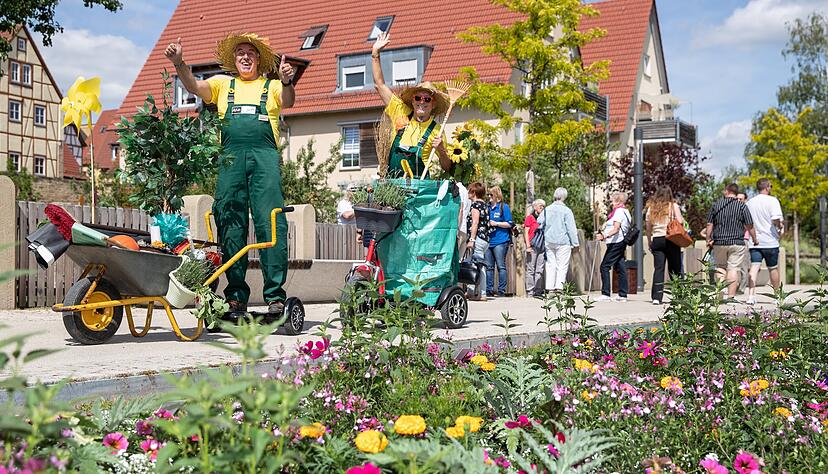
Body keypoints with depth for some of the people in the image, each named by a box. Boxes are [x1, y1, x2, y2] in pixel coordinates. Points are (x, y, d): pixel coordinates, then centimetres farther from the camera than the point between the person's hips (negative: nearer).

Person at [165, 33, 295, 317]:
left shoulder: (272, 86, 19)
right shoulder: (223, 84, 25)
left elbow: (287, 102, -2)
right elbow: (194, 86, 9)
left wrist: (287, 82, -23)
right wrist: (179, 62, -9)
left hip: (265, 156, -2)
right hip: (230, 157, 2)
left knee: (270, 223, -10)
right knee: (230, 225, -2)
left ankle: (275, 295, -10)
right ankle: (236, 296, 2)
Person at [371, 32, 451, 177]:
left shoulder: (436, 131, 1)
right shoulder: (402, 115, 7)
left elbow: (447, 168, 6)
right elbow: (380, 85, 13)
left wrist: (441, 150, -13)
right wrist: (375, 53, 11)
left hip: (417, 183, -3)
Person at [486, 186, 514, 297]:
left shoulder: (504, 207, -2)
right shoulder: (488, 207, 16)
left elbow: (509, 224, -5)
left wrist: (496, 223, -12)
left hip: (500, 241, -6)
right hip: (488, 241, 6)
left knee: (501, 266, -3)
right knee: (489, 266, 6)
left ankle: (501, 290, 0)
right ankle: (489, 289, 12)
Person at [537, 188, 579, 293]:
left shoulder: (547, 209, 4)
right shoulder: (566, 210, -8)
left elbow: (539, 222, 9)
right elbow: (571, 228, -8)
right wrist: (575, 243, -3)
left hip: (549, 241, 4)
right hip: (563, 241, -4)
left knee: (550, 264, 9)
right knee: (562, 264, 1)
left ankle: (549, 286, 7)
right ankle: (559, 285, -9)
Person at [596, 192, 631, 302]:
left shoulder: (618, 211, -12)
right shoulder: (625, 211, 19)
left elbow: (616, 229, -22)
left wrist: (604, 236, -34)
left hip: (616, 242, -10)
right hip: (621, 242, 10)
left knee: (605, 266, -9)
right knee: (620, 268, 8)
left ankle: (606, 294, -12)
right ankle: (623, 295, 8)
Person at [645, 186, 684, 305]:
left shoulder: (651, 208, 9)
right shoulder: (673, 206, 1)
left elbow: (648, 227, 9)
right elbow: (680, 222, -8)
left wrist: (649, 242, 15)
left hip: (656, 240, 2)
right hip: (671, 240, -2)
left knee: (658, 268, 0)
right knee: (675, 268, 6)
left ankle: (656, 297, -8)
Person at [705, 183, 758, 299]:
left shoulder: (716, 205, 4)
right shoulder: (742, 206, -2)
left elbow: (709, 225, 5)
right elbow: (749, 226, -3)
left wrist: (708, 240, 14)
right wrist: (754, 239, 11)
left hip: (719, 242, 2)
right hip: (737, 242, -2)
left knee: (720, 268, 15)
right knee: (733, 269, 0)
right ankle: (731, 296, -4)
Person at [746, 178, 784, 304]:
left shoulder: (749, 203, 10)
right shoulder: (772, 200, -7)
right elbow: (776, 219, -20)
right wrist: (780, 227, -1)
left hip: (754, 242, 4)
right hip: (770, 241, -3)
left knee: (754, 268, -4)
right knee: (773, 268, 12)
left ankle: (751, 296, -17)